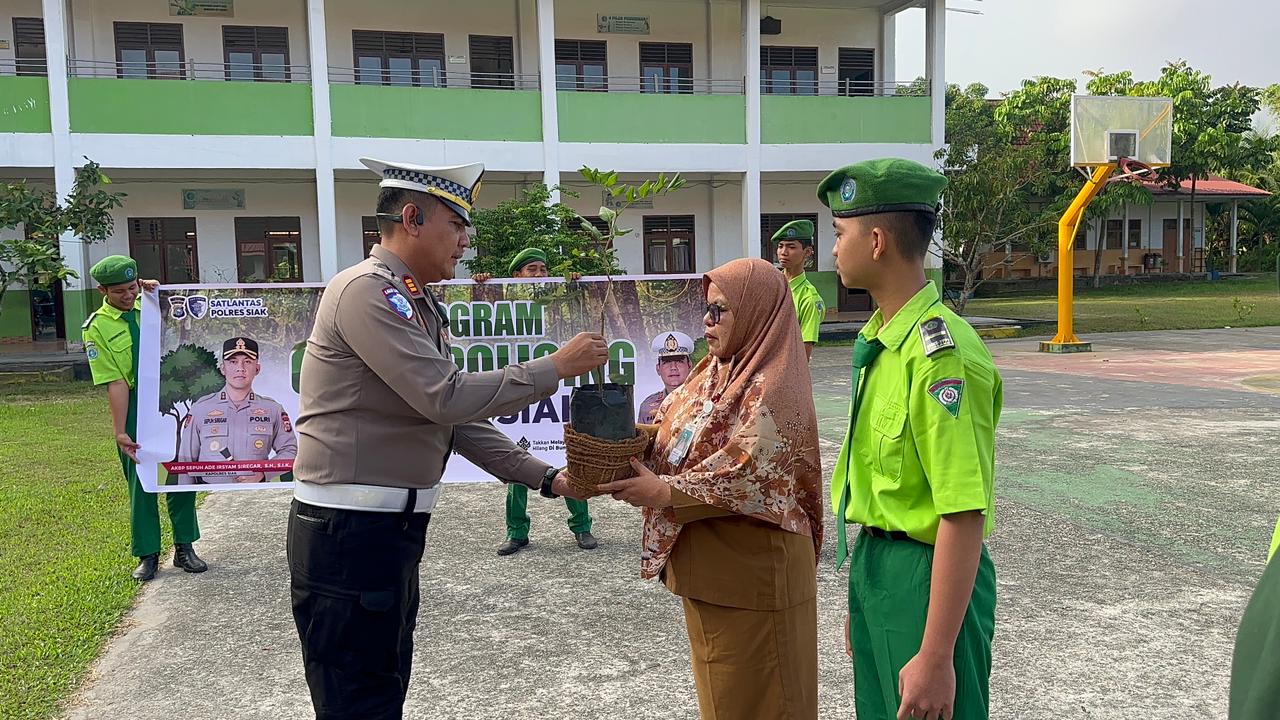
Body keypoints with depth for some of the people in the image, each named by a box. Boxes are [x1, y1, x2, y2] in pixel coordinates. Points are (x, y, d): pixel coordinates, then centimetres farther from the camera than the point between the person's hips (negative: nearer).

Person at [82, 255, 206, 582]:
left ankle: (184, 548, 19)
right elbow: (115, 382, -11)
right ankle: (147, 554, 18)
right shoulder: (97, 327, -6)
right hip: (135, 409, -3)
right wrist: (120, 432, -16)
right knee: (141, 482, 5)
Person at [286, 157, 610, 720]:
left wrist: (544, 478, 12)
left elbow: (454, 417, 16)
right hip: (349, 532, -10)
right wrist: (556, 367, -15)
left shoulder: (419, 306, 15)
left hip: (394, 526, 10)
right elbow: (447, 397, -23)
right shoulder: (366, 291, -15)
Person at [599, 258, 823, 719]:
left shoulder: (772, 390, -18)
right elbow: (675, 435, 11)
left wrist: (665, 492, -23)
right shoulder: (713, 373, 9)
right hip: (707, 560, 8)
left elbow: (749, 478, -25)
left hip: (754, 566, -8)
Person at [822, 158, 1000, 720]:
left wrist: (936, 657, -23)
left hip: (926, 578, -9)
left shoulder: (941, 353, -22)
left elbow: (963, 515, -24)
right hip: (873, 564, 9)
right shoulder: (878, 340, 6)